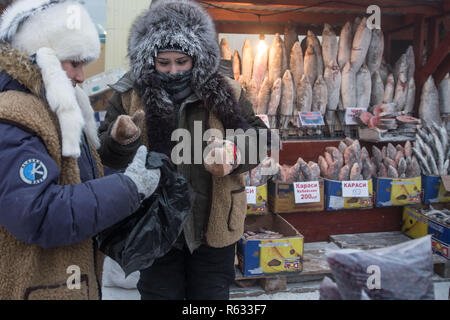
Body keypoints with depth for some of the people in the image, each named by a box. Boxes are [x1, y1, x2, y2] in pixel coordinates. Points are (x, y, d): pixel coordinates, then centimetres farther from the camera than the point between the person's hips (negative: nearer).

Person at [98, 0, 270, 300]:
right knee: (160, 292, 17)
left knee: (212, 294, 18)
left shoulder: (226, 93, -3)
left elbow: (256, 140, -4)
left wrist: (232, 153, -26)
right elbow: (106, 159, -6)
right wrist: (120, 141, -30)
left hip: (214, 227, 1)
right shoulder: (129, 97, -3)